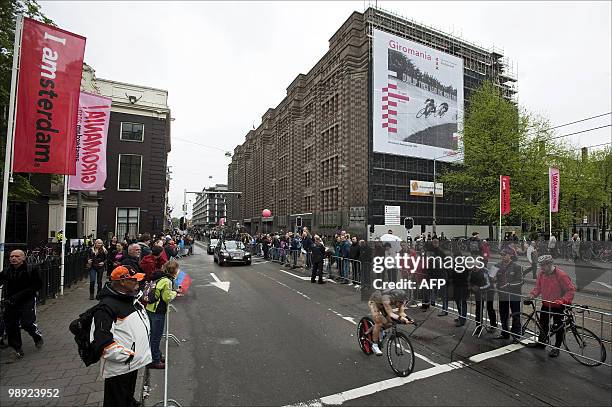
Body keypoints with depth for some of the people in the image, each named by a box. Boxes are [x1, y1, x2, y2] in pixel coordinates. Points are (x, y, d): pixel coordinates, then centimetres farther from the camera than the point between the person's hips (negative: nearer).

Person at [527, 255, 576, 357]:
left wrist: (564, 300, -30)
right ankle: (541, 342, 35)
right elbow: (538, 287, 5)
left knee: (558, 327, 8)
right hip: (545, 304, 5)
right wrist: (532, 294, -10)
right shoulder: (541, 273, -5)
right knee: (543, 324, 17)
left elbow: (571, 289, -19)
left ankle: (556, 348, 23)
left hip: (558, 306, -5)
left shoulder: (561, 275, -22)